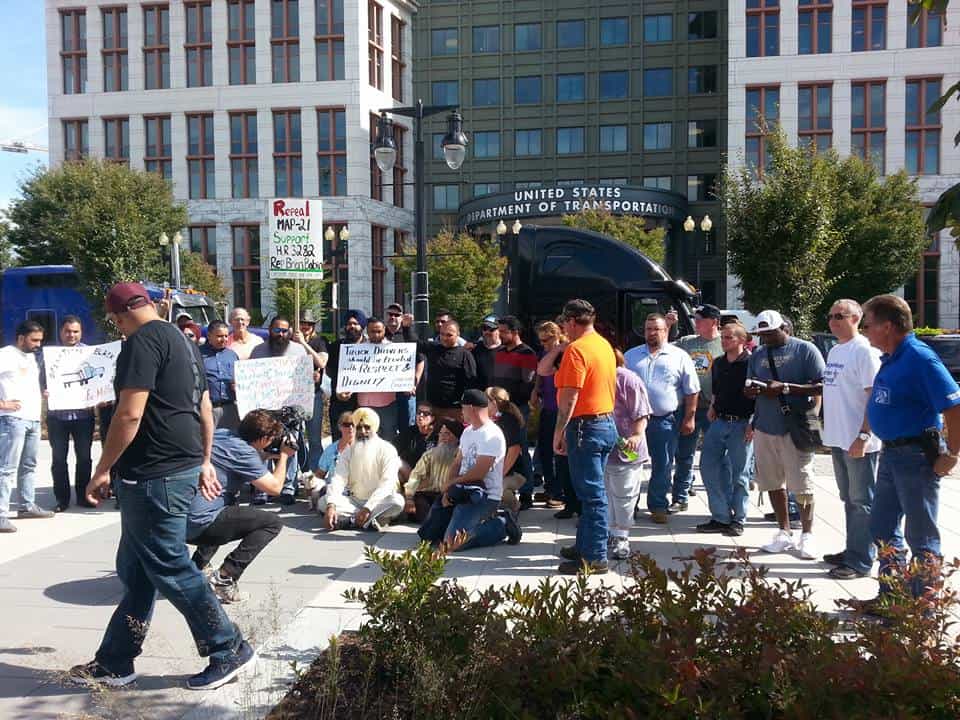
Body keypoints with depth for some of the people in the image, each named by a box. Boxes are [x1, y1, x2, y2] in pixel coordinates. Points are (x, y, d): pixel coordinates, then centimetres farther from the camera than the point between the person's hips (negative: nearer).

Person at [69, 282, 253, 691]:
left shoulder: (143, 341, -14)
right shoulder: (181, 340, 16)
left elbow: (129, 415, -21)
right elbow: (205, 409, 20)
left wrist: (102, 470, -12)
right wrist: (204, 462, 26)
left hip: (154, 475, -10)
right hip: (184, 468, 10)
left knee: (170, 569, 0)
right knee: (134, 569, 15)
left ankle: (229, 652, 9)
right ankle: (114, 664, 24)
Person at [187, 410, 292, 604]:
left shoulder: (221, 434, 10)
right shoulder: (243, 452, -14)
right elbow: (275, 487, -8)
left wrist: (271, 455, 20)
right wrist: (284, 456, 6)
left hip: (179, 522, 9)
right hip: (199, 524, -9)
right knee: (273, 523, -5)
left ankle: (196, 566, 27)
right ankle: (225, 577, -10)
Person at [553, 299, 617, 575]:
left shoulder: (577, 349, -15)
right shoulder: (605, 345, 13)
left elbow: (569, 398, -20)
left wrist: (559, 433, -15)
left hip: (586, 426, -9)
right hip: (607, 422, 10)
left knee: (592, 494, -5)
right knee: (592, 491, 16)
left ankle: (595, 558, 1)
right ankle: (584, 545, 26)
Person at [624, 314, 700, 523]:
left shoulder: (680, 357, 3)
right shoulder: (631, 356, 11)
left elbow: (692, 390, 3)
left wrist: (689, 418, -2)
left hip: (666, 421, -2)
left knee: (663, 465, 5)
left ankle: (658, 506, 16)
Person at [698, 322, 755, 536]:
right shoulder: (718, 363, 12)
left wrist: (753, 424, -15)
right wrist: (712, 407, 9)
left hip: (742, 424, -7)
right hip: (719, 422, 7)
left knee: (739, 474, 2)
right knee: (708, 467, 3)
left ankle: (738, 520, 15)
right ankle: (721, 517, 13)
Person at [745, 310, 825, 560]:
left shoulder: (805, 350, -3)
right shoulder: (757, 356, 14)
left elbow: (822, 386, -10)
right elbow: (751, 390, 20)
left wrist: (785, 388, -18)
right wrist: (751, 391, -5)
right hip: (765, 427, 5)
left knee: (801, 485, -3)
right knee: (772, 483, 8)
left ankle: (807, 534, 12)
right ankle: (784, 532, 20)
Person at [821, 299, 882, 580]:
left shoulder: (864, 351, -13)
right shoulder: (834, 351, 14)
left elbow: (876, 397, -18)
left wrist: (863, 436, -23)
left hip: (859, 442, -9)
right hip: (839, 439, 9)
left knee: (861, 502, -1)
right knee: (849, 500, 18)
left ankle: (861, 562, 6)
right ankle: (852, 551, 29)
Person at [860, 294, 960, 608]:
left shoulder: (920, 358, -19)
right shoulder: (890, 359, 8)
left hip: (917, 456, -9)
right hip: (891, 453, 10)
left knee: (920, 536, 2)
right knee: (883, 529, 17)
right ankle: (890, 596, 31)